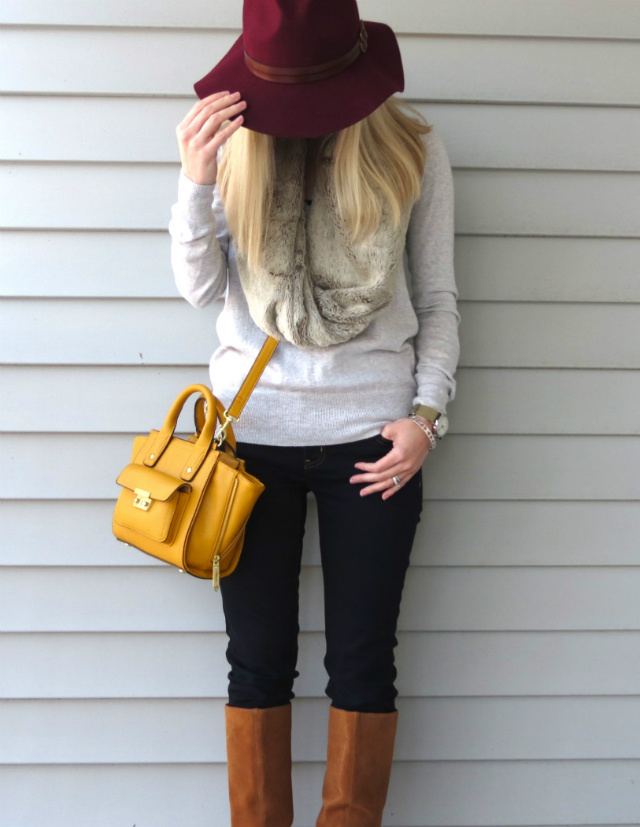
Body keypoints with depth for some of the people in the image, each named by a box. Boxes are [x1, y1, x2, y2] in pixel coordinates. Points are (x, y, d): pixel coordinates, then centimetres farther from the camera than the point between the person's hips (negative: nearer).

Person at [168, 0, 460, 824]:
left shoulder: (411, 153, -1)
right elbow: (201, 288, -3)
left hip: (371, 438, 0)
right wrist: (196, 180, -17)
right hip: (253, 430, 1)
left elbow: (438, 302, 4)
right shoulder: (235, 144, 0)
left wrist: (427, 414, -6)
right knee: (259, 659, 9)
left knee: (362, 661, 8)